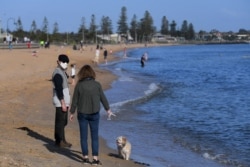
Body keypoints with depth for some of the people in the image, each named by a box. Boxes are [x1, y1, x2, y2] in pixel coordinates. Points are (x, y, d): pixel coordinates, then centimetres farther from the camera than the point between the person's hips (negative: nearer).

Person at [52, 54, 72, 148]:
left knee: (63, 121, 14)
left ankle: (59, 140, 21)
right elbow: (59, 89, -21)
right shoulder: (58, 73, -15)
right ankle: (60, 141, -1)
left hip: (64, 101, 10)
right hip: (61, 101, -10)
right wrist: (63, 103, -23)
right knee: (61, 121, -5)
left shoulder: (62, 72, 17)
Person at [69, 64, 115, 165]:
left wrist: (72, 113, 9)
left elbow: (75, 100, -4)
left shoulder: (79, 85, -9)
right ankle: (95, 158, 5)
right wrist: (108, 110, 18)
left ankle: (85, 158, 13)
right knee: (94, 136, 6)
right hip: (94, 114, 1)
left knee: (83, 136, 9)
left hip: (82, 114, 0)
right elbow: (103, 98, 3)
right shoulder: (97, 85, -6)